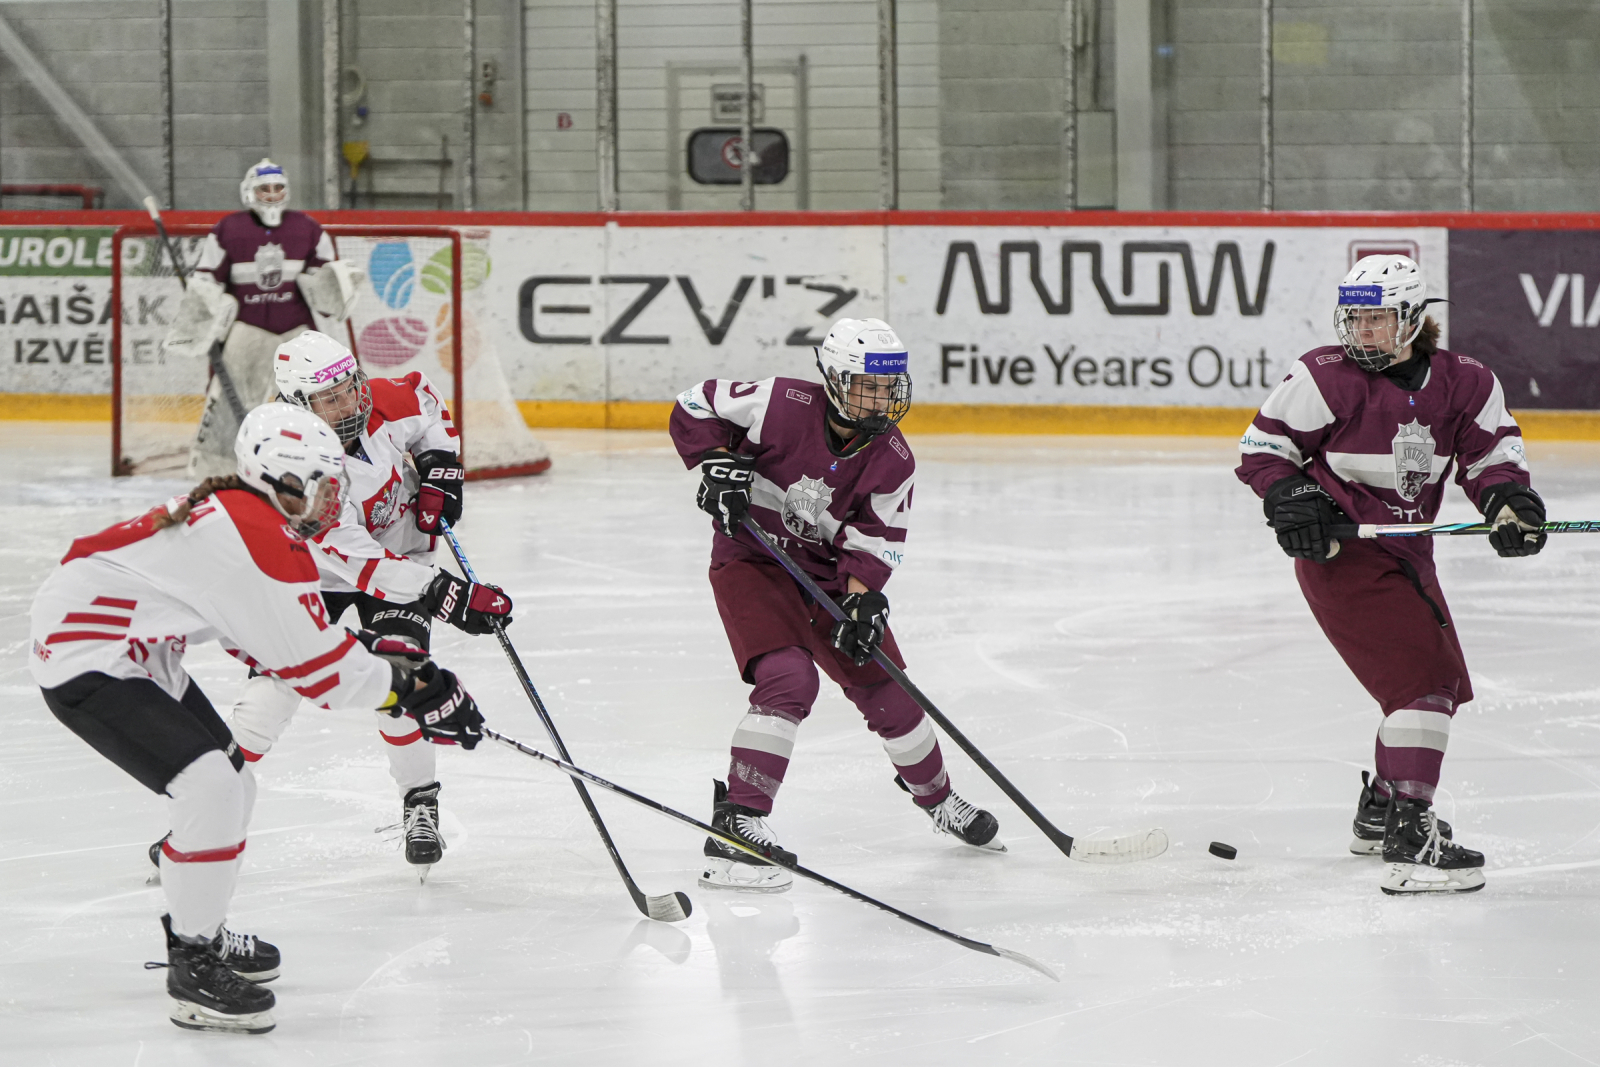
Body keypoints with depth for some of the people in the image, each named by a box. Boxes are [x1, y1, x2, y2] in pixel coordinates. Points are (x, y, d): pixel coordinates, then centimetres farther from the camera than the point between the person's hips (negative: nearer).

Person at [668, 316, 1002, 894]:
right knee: (789, 680, -27)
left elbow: (879, 537, -6)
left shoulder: (892, 459, -8)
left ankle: (938, 799, 36)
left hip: (827, 573, 5)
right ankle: (737, 824, -27)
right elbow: (695, 406, -10)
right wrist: (718, 463, -23)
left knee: (886, 689, 9)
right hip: (750, 560, -5)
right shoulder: (783, 405, -21)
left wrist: (861, 597, -22)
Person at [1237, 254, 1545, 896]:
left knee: (1441, 681, 24)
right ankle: (1408, 843, -27)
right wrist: (1290, 499, -22)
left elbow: (1492, 453, 2)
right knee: (1424, 679, -20)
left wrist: (1510, 501, -19)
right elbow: (1262, 446, -6)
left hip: (1406, 553, 8)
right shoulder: (1327, 378, -12)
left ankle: (1381, 811, 45)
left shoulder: (1462, 383, 0)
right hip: (1340, 553, -8)